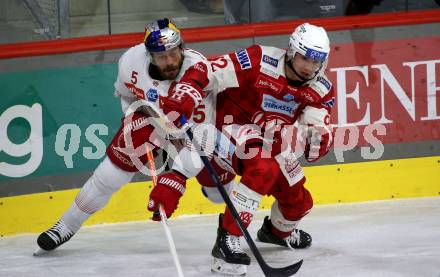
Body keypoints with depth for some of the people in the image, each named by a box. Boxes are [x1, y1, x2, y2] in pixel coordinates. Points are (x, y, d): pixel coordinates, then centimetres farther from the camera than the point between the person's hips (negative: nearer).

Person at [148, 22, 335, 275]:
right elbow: (203, 74, -26)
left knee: (299, 202, 12)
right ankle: (227, 240, -32)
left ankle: (278, 230, 49)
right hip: (231, 127, -7)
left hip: (272, 142, 7)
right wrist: (177, 106, -39)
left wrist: (318, 135, -40)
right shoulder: (260, 62, -26)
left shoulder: (321, 90, -10)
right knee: (264, 168, -35)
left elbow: (321, 143, -16)